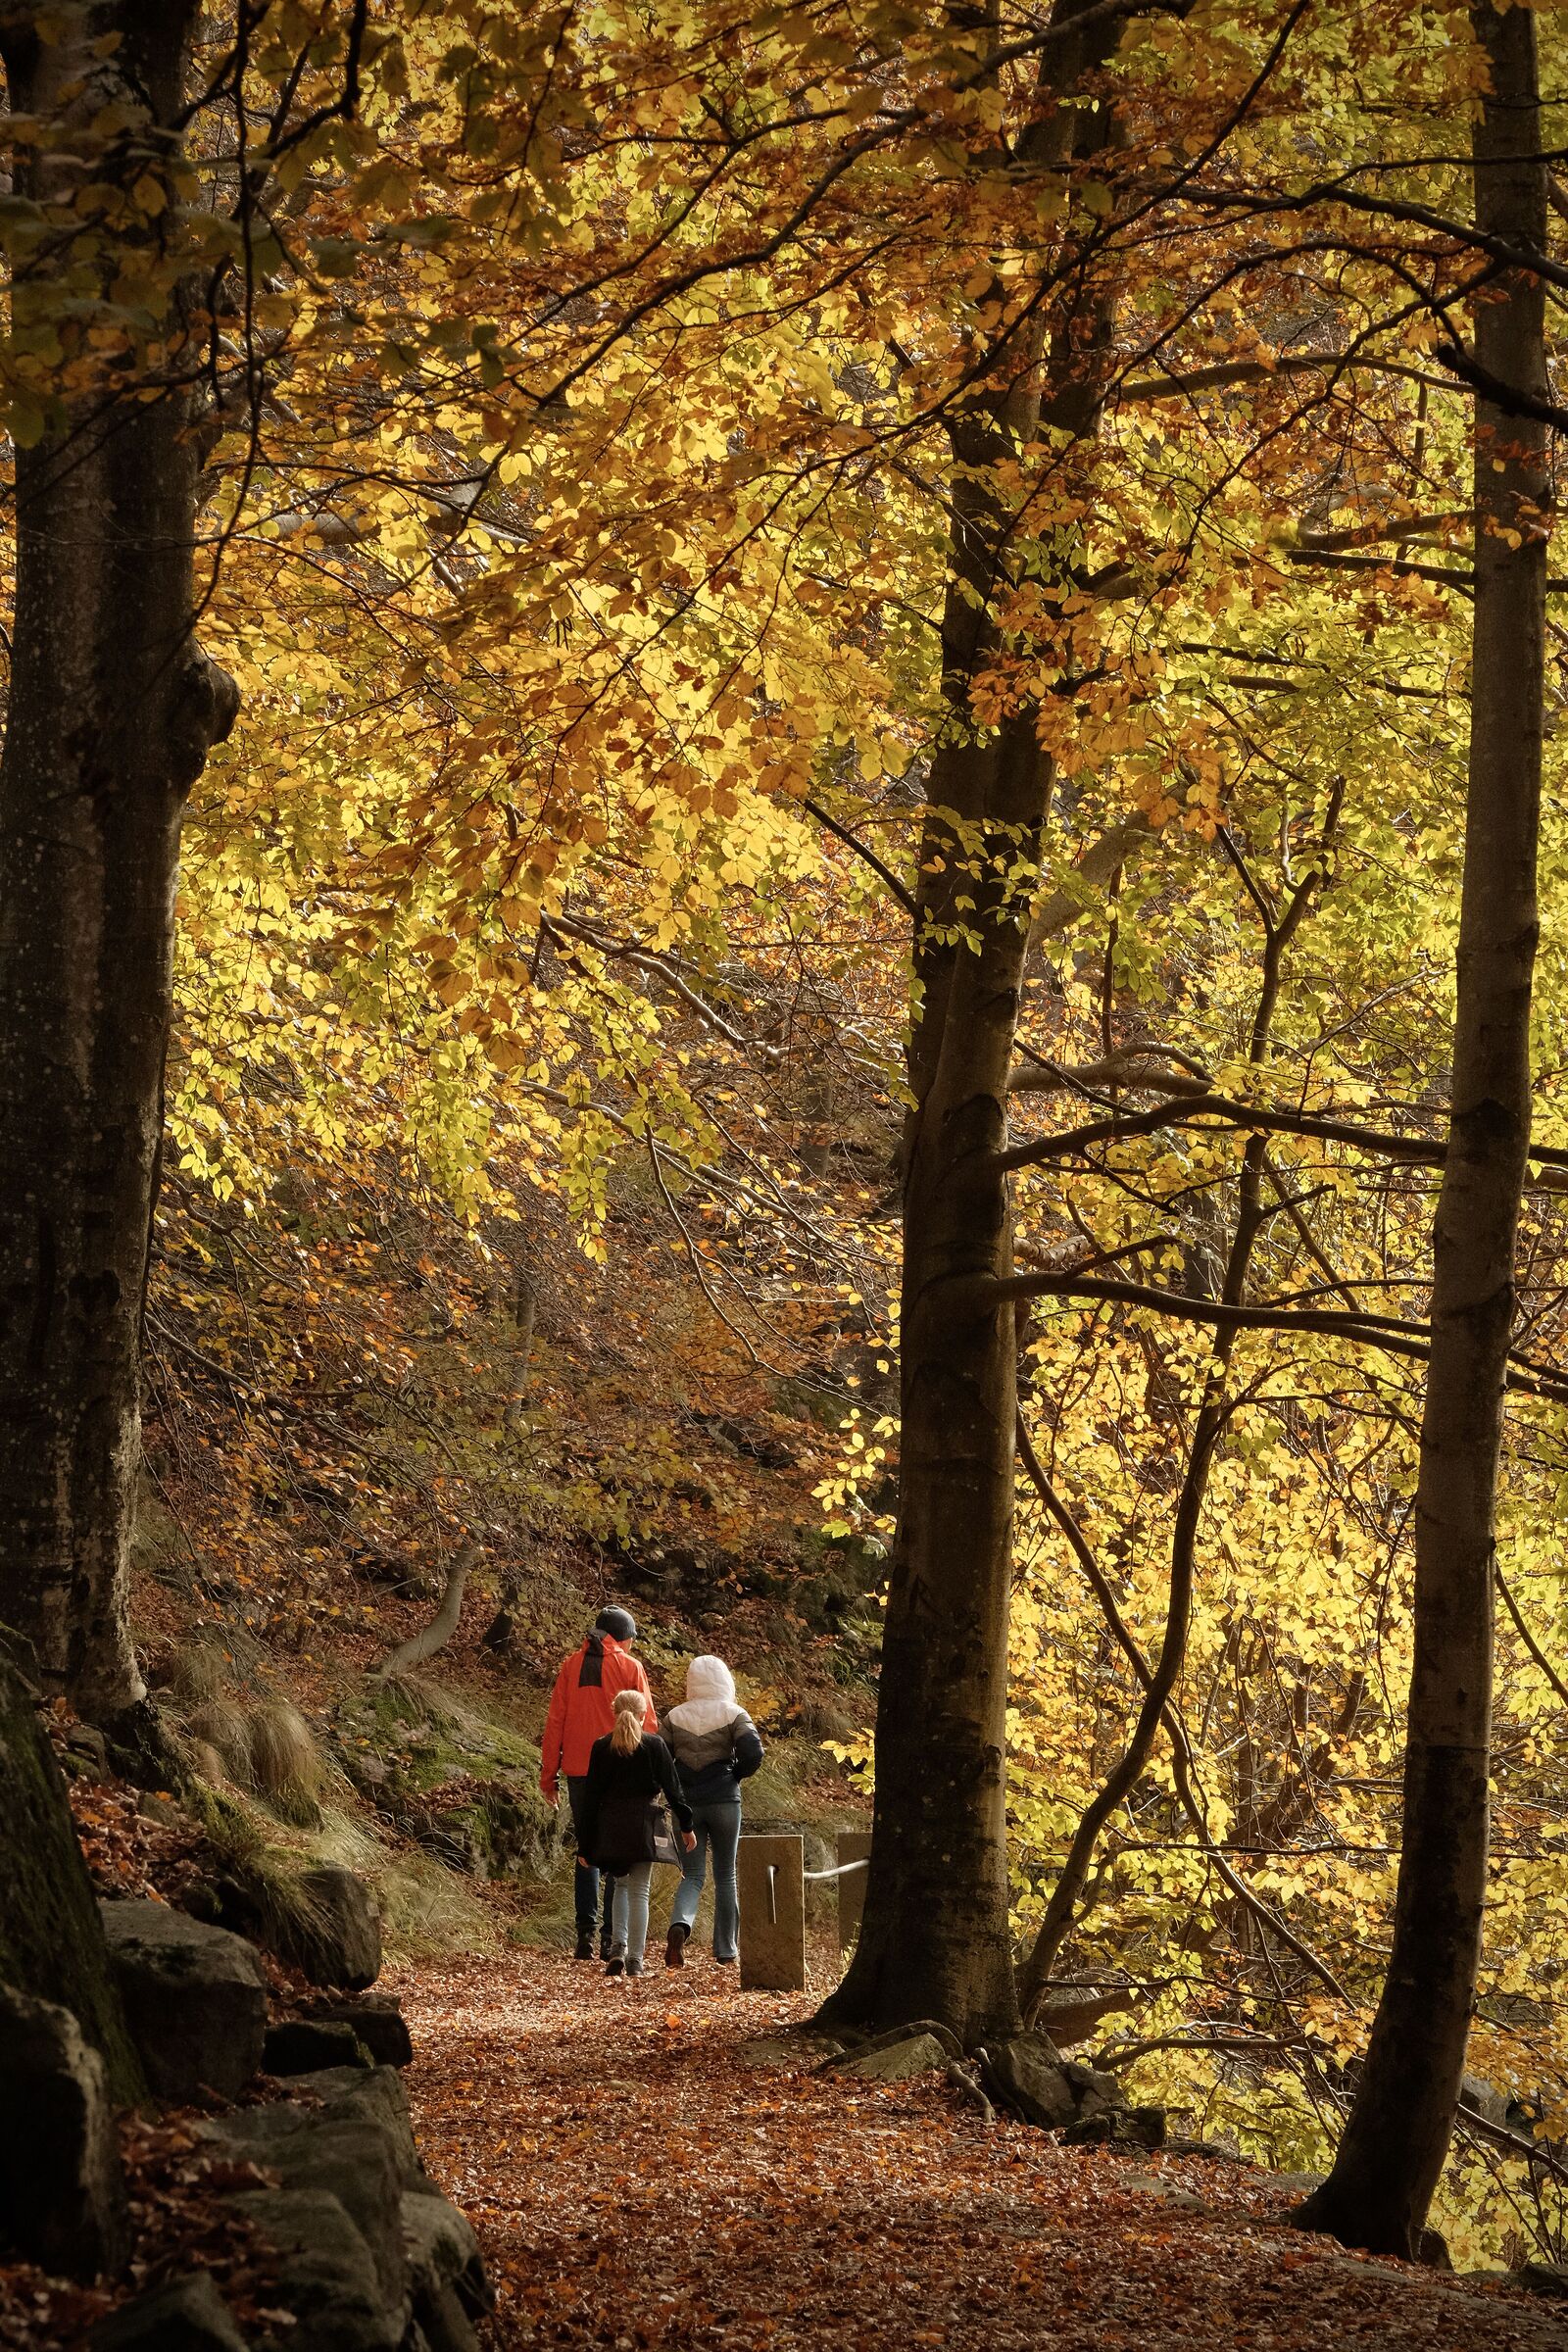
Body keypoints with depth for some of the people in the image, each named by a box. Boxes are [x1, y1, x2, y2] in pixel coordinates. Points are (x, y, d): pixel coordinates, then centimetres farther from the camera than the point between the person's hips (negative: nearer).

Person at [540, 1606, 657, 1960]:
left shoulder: (571, 1666, 6)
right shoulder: (630, 1667, -2)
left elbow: (555, 1721, 6)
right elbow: (647, 1723, -4)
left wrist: (548, 1773, 10)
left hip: (579, 1770, 3)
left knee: (586, 1850, 12)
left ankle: (585, 1932, 2)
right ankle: (612, 1937, 0)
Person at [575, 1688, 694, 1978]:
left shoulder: (601, 1747, 0)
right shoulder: (654, 1745, -3)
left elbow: (590, 1797, 0)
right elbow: (672, 1788, -1)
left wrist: (585, 1845, 4)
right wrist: (686, 1826, 9)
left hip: (609, 1828, 2)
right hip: (643, 1825, -2)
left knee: (621, 1884, 20)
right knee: (639, 1891, 2)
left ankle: (618, 1945, 3)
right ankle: (635, 1959, -1)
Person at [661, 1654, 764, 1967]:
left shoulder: (675, 1717, 3)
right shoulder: (733, 1714, -4)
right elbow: (753, 1752, -17)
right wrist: (737, 1774, 3)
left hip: (687, 1802, 2)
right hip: (724, 1801, -1)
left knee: (692, 1875, 7)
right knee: (725, 1876, 11)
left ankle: (680, 1924, -23)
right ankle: (726, 1950, 15)